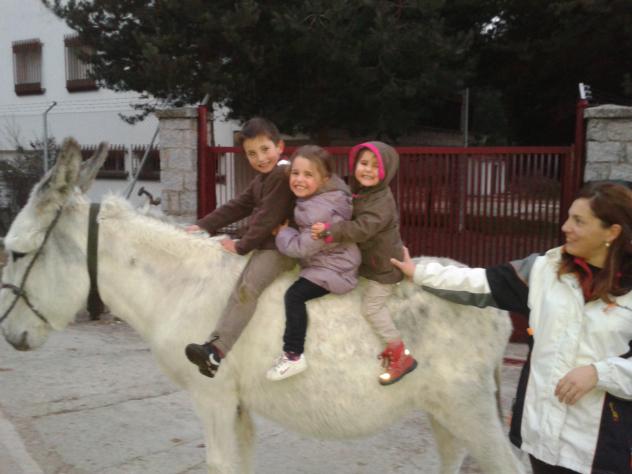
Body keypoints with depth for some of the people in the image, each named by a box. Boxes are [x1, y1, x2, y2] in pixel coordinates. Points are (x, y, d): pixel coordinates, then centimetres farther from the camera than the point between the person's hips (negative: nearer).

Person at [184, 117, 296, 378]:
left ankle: (215, 350, -32)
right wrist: (203, 225, 17)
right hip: (266, 244, 11)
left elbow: (267, 218, -17)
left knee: (246, 287, -23)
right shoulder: (262, 179, 19)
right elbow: (238, 206, 21)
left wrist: (242, 245, -10)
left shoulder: (281, 175, -14)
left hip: (279, 248, -11)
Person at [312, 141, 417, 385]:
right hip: (372, 261, 9)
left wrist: (329, 230, -38)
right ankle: (394, 346, 31)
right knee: (376, 305, 17)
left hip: (384, 265, -9)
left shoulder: (382, 201, -27)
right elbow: (351, 220, 17)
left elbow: (362, 228, -36)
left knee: (372, 306, -6)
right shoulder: (358, 194, 1)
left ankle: (401, 356, 4)